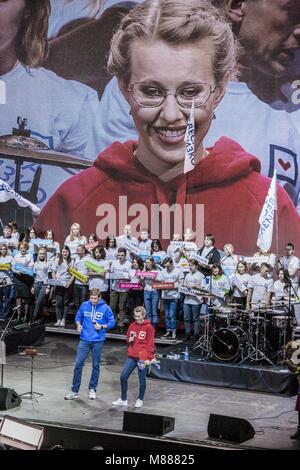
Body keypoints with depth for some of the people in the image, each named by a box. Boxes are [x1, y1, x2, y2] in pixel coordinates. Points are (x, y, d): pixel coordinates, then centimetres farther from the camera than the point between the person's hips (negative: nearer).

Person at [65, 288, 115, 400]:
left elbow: (112, 322, -1)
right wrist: (78, 325, -6)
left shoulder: (105, 308, -7)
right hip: (84, 340, 1)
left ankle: (92, 389, 25)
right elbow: (78, 316, 14)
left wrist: (102, 326, -17)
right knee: (78, 364, -2)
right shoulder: (84, 305, -1)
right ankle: (74, 391, 6)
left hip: (98, 341, -1)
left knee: (96, 365, 10)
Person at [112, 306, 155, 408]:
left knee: (142, 379, 6)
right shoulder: (132, 326, 8)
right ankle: (123, 399, 12)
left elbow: (150, 344, -7)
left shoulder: (148, 327, -7)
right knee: (123, 377, -1)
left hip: (143, 357, -5)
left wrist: (148, 357, -14)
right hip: (132, 357, 5)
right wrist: (129, 340, -3)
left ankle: (140, 400, 23)